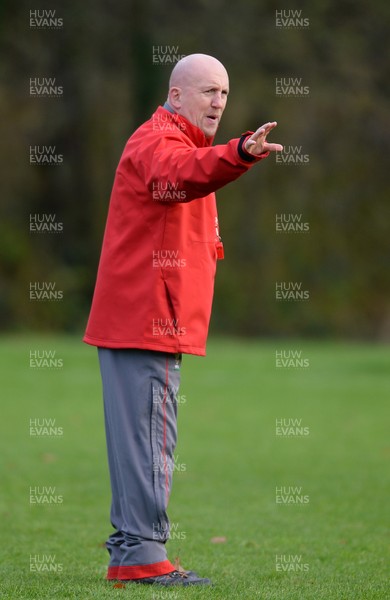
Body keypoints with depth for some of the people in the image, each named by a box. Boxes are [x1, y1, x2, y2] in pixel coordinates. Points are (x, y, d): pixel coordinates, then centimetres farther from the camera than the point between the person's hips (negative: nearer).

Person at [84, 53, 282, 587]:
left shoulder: (179, 143, 24)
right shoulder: (158, 140, -12)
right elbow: (179, 173, -36)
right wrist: (239, 155, -54)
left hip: (148, 320, 10)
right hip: (146, 320, -10)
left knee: (141, 438, 13)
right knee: (150, 437, -12)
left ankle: (129, 552, 18)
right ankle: (143, 555, -12)